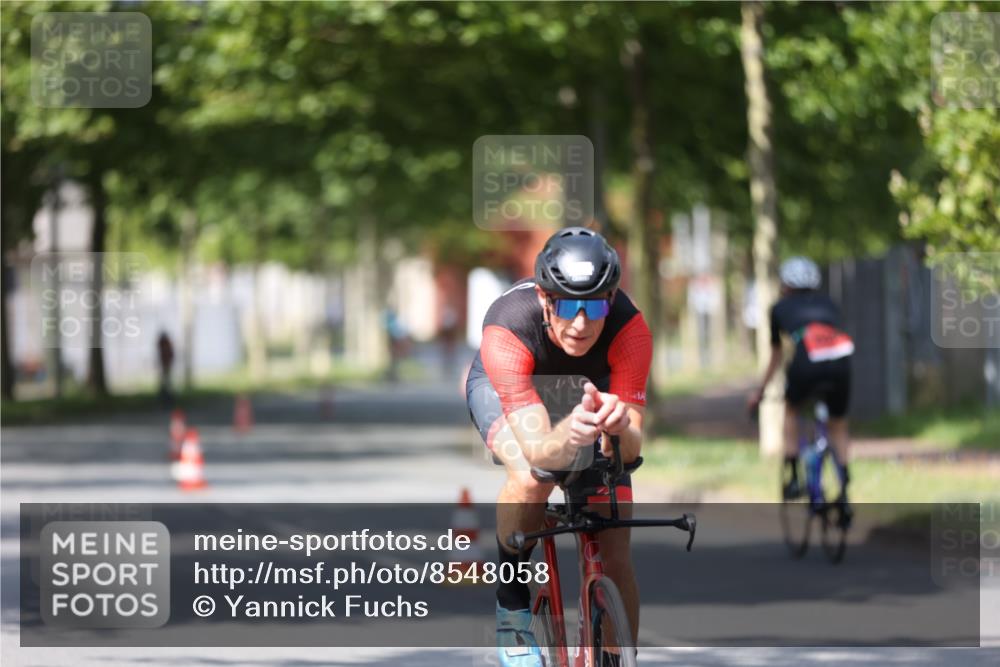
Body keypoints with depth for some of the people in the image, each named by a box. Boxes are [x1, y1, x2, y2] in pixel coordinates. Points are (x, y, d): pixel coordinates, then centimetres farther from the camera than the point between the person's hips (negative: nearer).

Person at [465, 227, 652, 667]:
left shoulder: (629, 329, -36)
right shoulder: (508, 329, -41)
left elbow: (629, 449, -37)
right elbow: (538, 453, -47)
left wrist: (620, 428, -61)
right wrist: (571, 432, -70)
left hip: (588, 390, 2)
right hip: (503, 388, -2)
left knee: (615, 553, -9)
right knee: (530, 480, -34)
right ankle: (511, 608, -10)